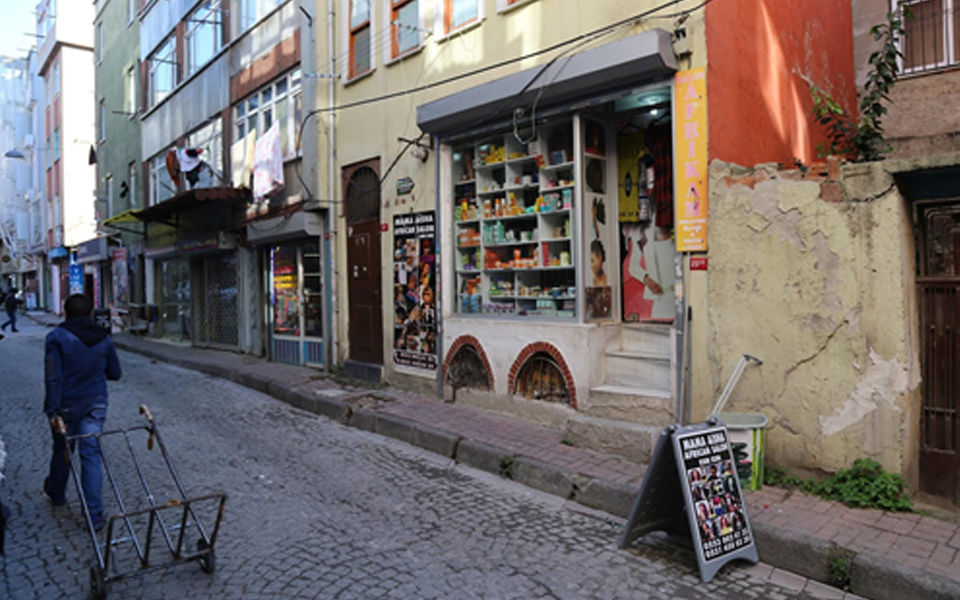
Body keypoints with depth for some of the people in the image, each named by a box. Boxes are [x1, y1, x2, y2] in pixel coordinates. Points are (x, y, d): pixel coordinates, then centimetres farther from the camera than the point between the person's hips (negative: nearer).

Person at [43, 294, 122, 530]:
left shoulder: (57, 337, -9)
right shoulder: (104, 338, 3)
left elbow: (53, 377, -15)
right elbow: (114, 373, 8)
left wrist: (52, 410, -12)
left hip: (67, 405, -2)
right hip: (95, 404, 2)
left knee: (62, 450, 19)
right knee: (91, 454, 2)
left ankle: (56, 493, 44)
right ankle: (95, 513, -2)